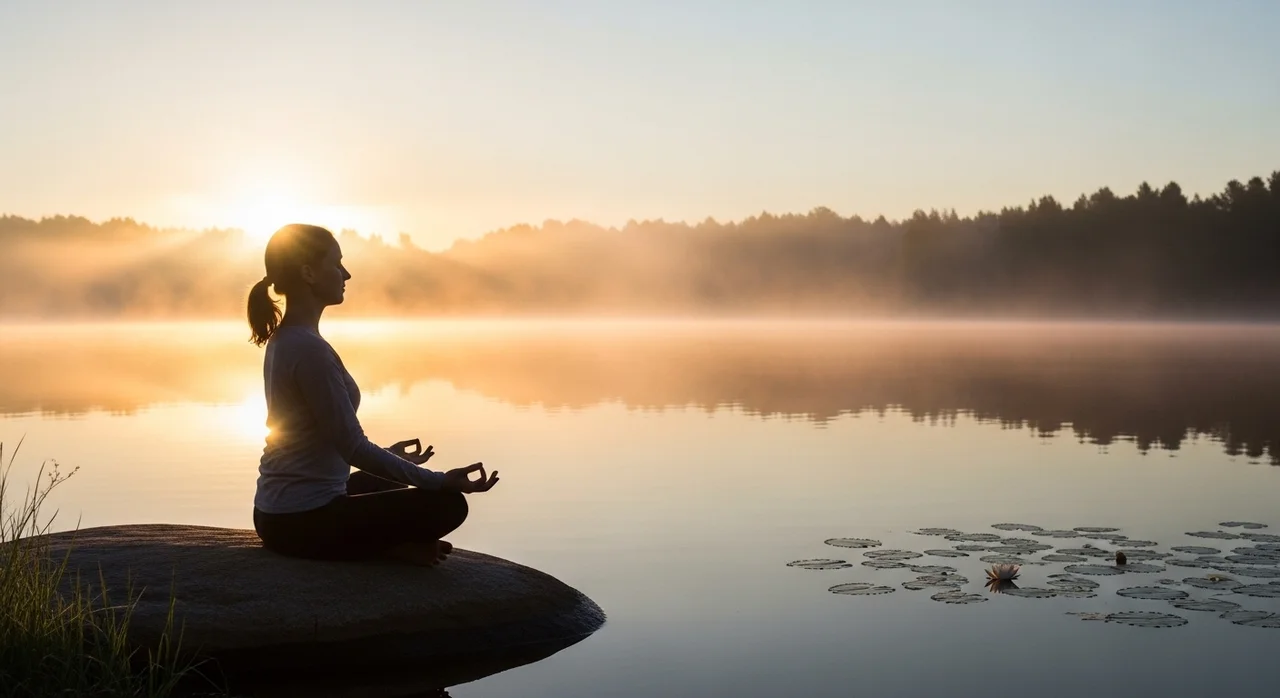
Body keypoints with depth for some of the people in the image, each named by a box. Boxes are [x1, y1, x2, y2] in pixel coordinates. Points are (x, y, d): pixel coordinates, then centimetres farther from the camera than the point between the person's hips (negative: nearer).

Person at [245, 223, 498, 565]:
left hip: (280, 511, 10)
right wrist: (440, 480, -17)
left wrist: (389, 455, 30)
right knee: (447, 503, -8)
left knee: (380, 482, 33)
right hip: (304, 521, -10)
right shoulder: (308, 348, -21)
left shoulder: (284, 340, 10)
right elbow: (353, 448, -21)